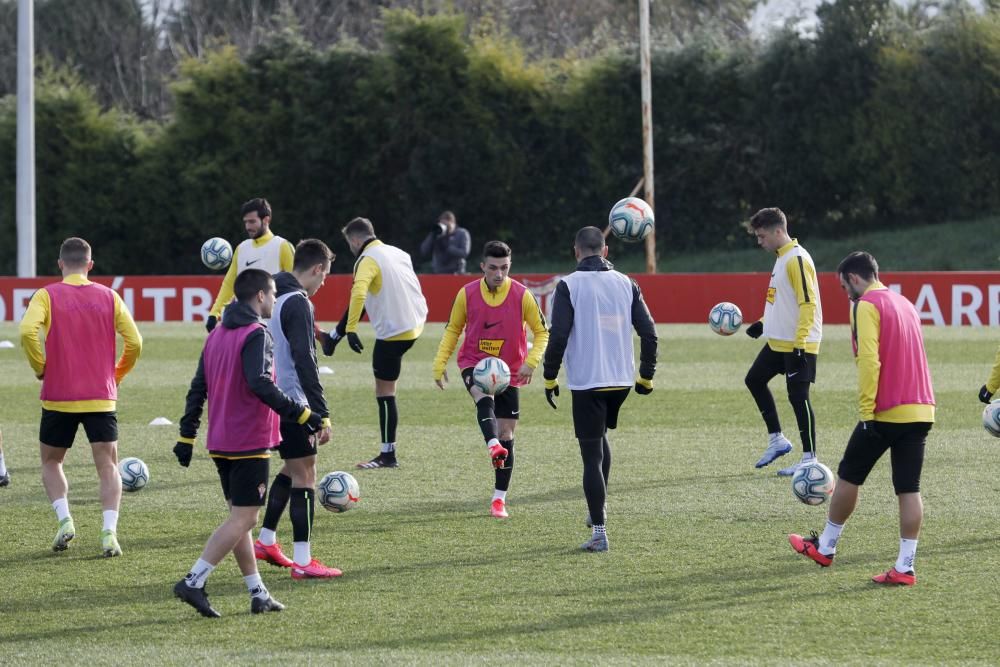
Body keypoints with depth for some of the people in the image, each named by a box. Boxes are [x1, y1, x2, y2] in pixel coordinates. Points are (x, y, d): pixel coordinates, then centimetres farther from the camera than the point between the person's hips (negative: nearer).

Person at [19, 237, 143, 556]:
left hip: (58, 398, -1)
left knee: (51, 461, 17)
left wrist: (40, 368, -3)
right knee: (108, 466, 2)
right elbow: (134, 342, 0)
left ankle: (64, 519, -2)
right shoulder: (109, 297, 4)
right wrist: (116, 375, 16)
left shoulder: (47, 295, -2)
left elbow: (28, 331, -19)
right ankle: (109, 531, -16)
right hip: (101, 398, 1)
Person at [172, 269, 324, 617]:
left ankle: (258, 594, 16)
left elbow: (198, 388, 14)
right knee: (243, 519, -6)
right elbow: (261, 385, -25)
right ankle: (194, 582, -14)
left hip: (220, 442, 9)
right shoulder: (257, 334, -13)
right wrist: (302, 414, -22)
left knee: (239, 516, 13)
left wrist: (186, 435, 16)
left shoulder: (217, 334, 13)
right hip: (249, 443, -9)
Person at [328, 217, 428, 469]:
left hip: (393, 332, -8)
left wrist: (351, 330, -32)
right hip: (415, 324, 8)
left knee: (384, 391, -1)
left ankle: (388, 456, 1)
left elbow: (358, 294, -29)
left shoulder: (367, 260, -13)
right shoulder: (398, 253, 11)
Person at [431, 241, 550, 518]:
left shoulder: (522, 295, -9)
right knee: (484, 398, -36)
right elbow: (452, 330, 7)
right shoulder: (467, 294, -6)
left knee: (506, 435, 1)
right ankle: (493, 447, -59)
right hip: (474, 364, -1)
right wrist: (439, 364, 0)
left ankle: (499, 499, 10)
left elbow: (541, 332, -2)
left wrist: (531, 362, -16)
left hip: (509, 373, 1)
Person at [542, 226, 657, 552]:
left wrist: (550, 378, -2)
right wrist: (647, 375, 14)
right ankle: (598, 510, 26)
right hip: (621, 379, 5)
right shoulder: (625, 283, 6)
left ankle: (599, 534, -4)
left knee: (592, 456, -1)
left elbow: (558, 336, -13)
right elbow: (648, 332, 3)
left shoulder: (569, 285, -7)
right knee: (600, 436, 29)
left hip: (586, 381, -5)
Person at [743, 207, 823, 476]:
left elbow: (808, 304, -22)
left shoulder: (797, 259, -17)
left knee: (798, 397, -7)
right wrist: (763, 323, 16)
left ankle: (809, 459, -1)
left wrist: (799, 344, -24)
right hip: (778, 341, 10)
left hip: (799, 345, -10)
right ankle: (777, 440, 22)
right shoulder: (782, 257, 13)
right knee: (755, 379, 17)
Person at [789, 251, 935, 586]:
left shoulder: (867, 306, -8)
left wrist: (866, 412, -16)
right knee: (909, 489, 3)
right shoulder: (905, 304, 18)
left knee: (848, 476, 11)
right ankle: (905, 567, -1)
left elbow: (869, 361, -17)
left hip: (886, 411, -7)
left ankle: (825, 547, 23)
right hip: (920, 409, 7)